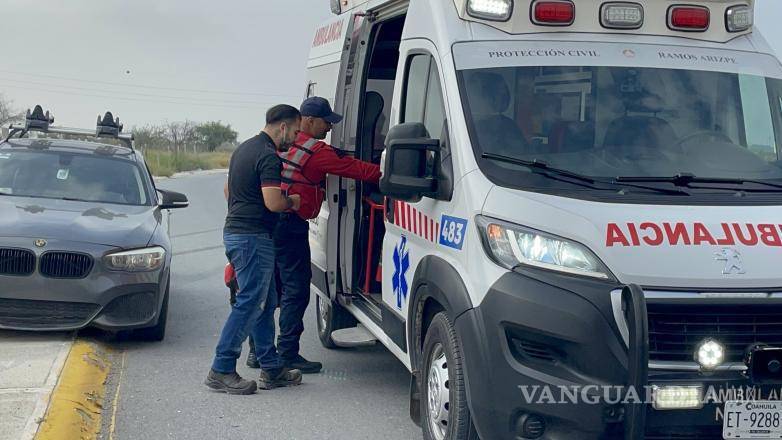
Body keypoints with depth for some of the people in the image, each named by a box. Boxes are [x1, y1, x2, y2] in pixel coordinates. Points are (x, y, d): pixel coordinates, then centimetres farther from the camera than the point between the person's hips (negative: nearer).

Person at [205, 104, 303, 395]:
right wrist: (293, 201, -5)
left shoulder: (245, 148, 16)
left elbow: (229, 190, 27)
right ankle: (221, 371, -6)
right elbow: (274, 202, -24)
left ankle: (272, 368, 18)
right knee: (249, 304, -7)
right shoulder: (268, 156, -16)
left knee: (265, 303, 14)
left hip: (235, 230, 11)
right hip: (253, 237, -11)